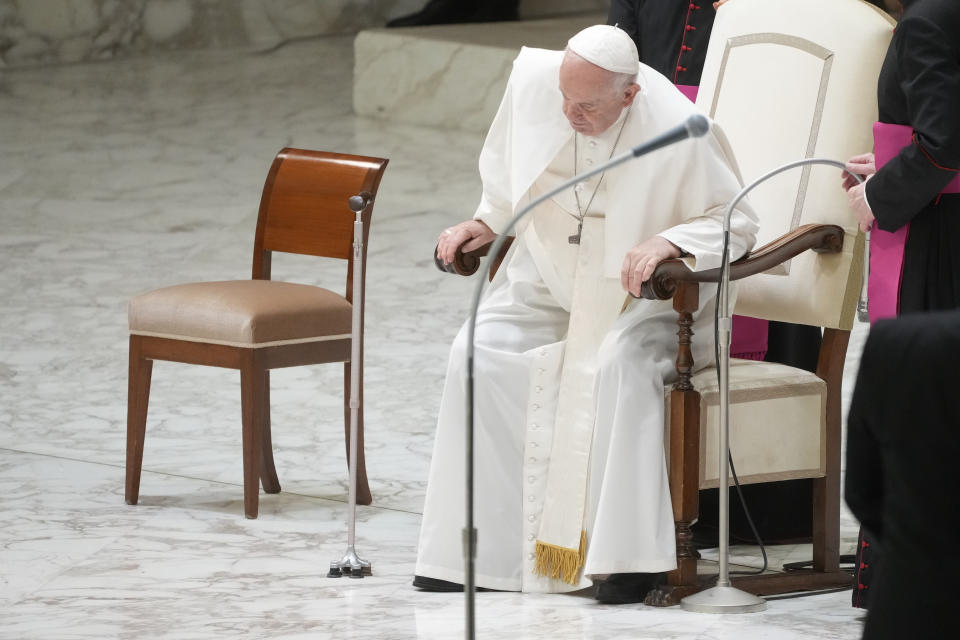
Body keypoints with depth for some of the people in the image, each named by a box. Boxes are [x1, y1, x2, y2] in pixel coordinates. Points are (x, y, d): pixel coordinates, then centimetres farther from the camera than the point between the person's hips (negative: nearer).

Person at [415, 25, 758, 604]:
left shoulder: (681, 135, -24)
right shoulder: (534, 79, -11)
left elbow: (737, 223, -14)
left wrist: (669, 241, -29)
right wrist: (489, 221, -1)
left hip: (642, 301, -5)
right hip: (548, 286, 5)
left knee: (621, 363, -35)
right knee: (477, 353, -19)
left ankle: (627, 555, -29)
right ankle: (476, 549, -13)